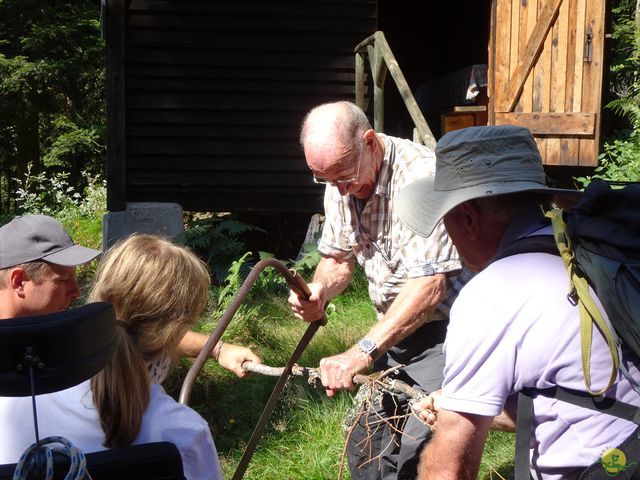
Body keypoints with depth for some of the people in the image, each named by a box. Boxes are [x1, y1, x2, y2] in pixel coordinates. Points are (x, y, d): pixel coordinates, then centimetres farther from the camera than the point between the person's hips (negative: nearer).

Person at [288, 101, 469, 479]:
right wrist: (320, 291, -12)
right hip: (394, 327, 8)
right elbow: (339, 257, 11)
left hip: (444, 326, -7)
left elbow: (429, 285, -32)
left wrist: (363, 352, -35)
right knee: (364, 448, 14)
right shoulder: (339, 185, -1)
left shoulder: (422, 175, -27)